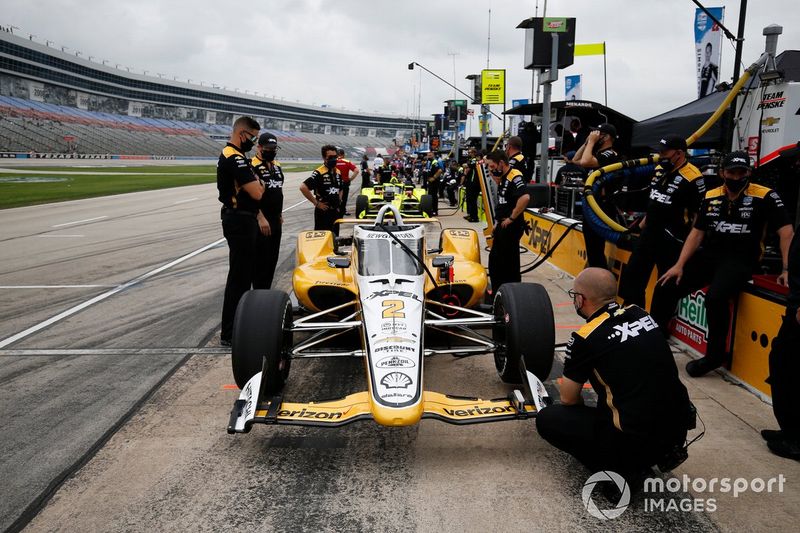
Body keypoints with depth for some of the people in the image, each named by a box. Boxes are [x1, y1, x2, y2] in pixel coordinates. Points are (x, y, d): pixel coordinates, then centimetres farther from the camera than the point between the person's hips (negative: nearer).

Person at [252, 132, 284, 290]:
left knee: (272, 259, 13)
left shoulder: (277, 166, 14)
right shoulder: (252, 166, -12)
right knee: (261, 260, -3)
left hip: (275, 220, 8)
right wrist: (261, 218, -23)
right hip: (261, 221, -8)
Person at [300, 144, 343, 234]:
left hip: (335, 211, 7)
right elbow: (303, 187, -22)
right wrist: (316, 203, -17)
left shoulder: (338, 173, 11)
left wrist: (339, 201, 11)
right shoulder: (319, 173, -13)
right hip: (323, 211, -7)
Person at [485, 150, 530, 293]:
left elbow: (525, 198, -32)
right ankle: (497, 292, 30)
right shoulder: (503, 178, 11)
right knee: (495, 259, 18)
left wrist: (511, 218, -25)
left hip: (511, 227, -10)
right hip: (502, 227, 10)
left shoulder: (514, 177, -18)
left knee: (509, 263, 0)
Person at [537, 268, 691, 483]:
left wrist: (583, 410, 25)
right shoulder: (639, 314, 7)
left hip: (636, 441, -7)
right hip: (678, 431, 7)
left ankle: (618, 468, 0)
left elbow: (568, 399, 2)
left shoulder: (585, 338, -11)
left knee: (546, 419, 7)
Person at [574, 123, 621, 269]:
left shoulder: (610, 155, -15)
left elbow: (584, 162, -29)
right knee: (591, 250, 16)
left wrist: (592, 141, -16)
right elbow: (576, 160, 19)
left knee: (596, 251, -9)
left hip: (600, 209, -10)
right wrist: (587, 142, 9)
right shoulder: (598, 153, 14)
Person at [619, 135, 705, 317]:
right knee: (631, 274, 12)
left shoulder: (692, 178, -16)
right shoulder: (659, 169, 8)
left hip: (672, 239, -8)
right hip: (649, 233, 8)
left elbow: (698, 212, -14)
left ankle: (658, 327, 15)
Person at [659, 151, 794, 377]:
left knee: (715, 297, -33)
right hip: (709, 256, 5)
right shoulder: (711, 197, 7)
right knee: (664, 288, -5)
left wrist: (787, 269, -14)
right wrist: (679, 265, 1)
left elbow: (786, 231, -7)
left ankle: (715, 354, -11)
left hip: (740, 261, -5)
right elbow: (697, 233, 9)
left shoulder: (764, 196, -6)